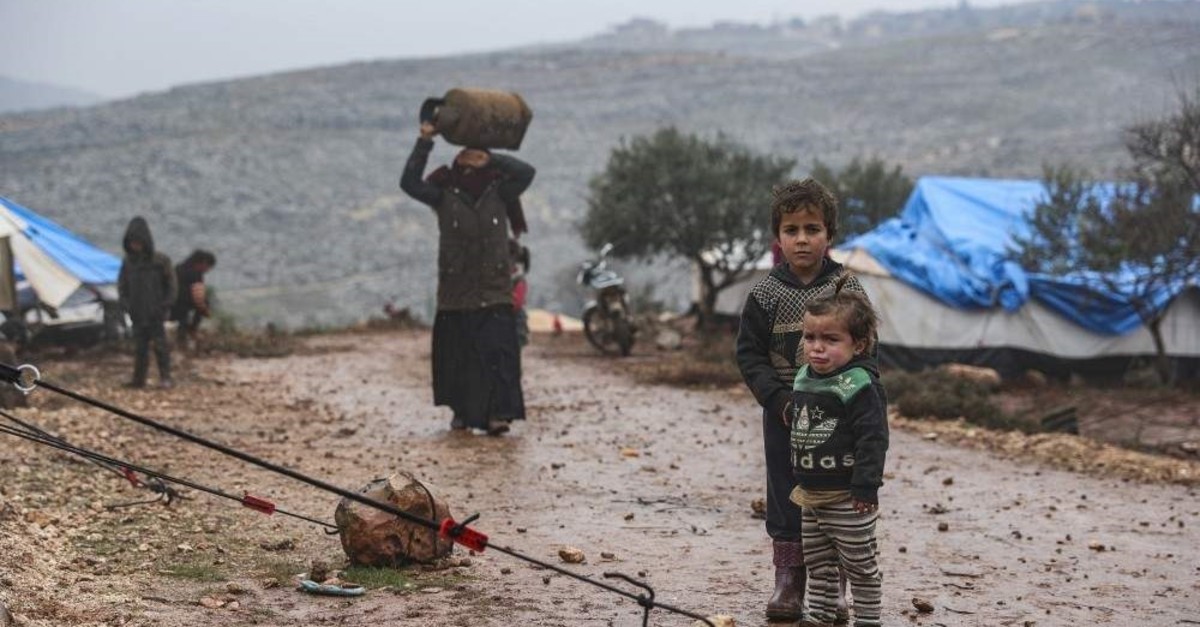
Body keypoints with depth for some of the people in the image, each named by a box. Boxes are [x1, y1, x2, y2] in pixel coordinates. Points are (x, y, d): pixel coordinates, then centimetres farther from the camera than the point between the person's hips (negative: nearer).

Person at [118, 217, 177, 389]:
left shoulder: (160, 260, -7)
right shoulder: (128, 262, 4)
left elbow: (171, 284, -3)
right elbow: (121, 285, 13)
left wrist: (164, 306, -9)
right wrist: (127, 305, 1)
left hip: (155, 314, -4)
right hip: (137, 315, 4)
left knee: (160, 345, -5)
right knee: (139, 348, 8)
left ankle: (165, 378, 1)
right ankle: (139, 379, 13)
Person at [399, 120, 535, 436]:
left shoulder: (498, 193, 1)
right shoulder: (444, 196, 0)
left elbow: (526, 172, -12)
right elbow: (409, 182, -13)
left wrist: (492, 158, -12)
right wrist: (424, 143, -16)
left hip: (495, 293, -1)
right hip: (455, 292, 1)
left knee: (496, 349, -12)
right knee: (456, 353, 8)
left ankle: (497, 413, -14)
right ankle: (461, 410, 24)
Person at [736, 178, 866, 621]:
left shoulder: (848, 289, -1)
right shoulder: (766, 294, -2)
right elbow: (750, 354, -1)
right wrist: (779, 401, -13)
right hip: (784, 415, 0)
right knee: (786, 500, 5)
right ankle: (788, 584, 15)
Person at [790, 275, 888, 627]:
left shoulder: (861, 385, -18)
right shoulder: (804, 380, 7)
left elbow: (872, 439, -21)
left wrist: (866, 488, -23)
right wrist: (800, 478, 20)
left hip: (847, 496, -8)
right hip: (811, 494, 8)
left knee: (860, 565, 5)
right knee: (818, 564, 18)